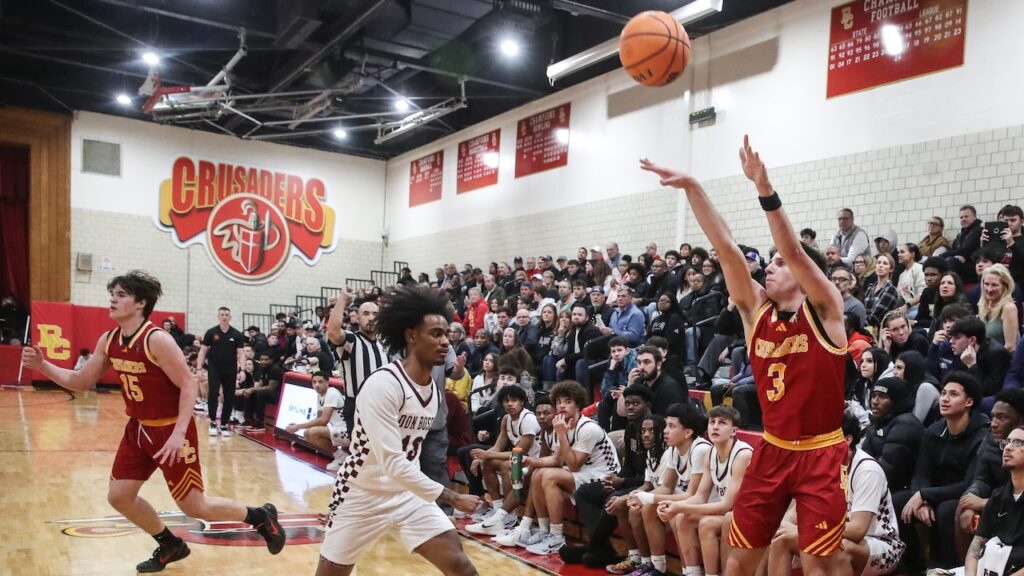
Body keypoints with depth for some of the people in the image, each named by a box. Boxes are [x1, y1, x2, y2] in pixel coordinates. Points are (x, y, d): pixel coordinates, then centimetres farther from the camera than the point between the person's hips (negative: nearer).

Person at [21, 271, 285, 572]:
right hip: (139, 428, 8)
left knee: (194, 506, -2)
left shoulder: (157, 340, -22)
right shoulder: (108, 341, 2)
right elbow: (79, 381, 11)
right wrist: (41, 365, -2)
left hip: (170, 431, -8)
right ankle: (171, 546, 31)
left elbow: (189, 385, -23)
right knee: (119, 496, 10)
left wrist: (179, 433, -30)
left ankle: (262, 517, 19)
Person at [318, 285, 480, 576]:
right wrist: (452, 498, -28)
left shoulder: (435, 389, 1)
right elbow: (392, 463, -29)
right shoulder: (382, 384, -24)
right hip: (363, 495, -6)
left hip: (410, 494, 6)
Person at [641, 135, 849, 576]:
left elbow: (794, 252, -25)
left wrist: (765, 190, -36)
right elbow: (726, 249, -8)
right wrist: (692, 189, -15)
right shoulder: (756, 310, 1)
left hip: (820, 453, -4)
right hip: (772, 449, 4)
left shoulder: (824, 310, -8)